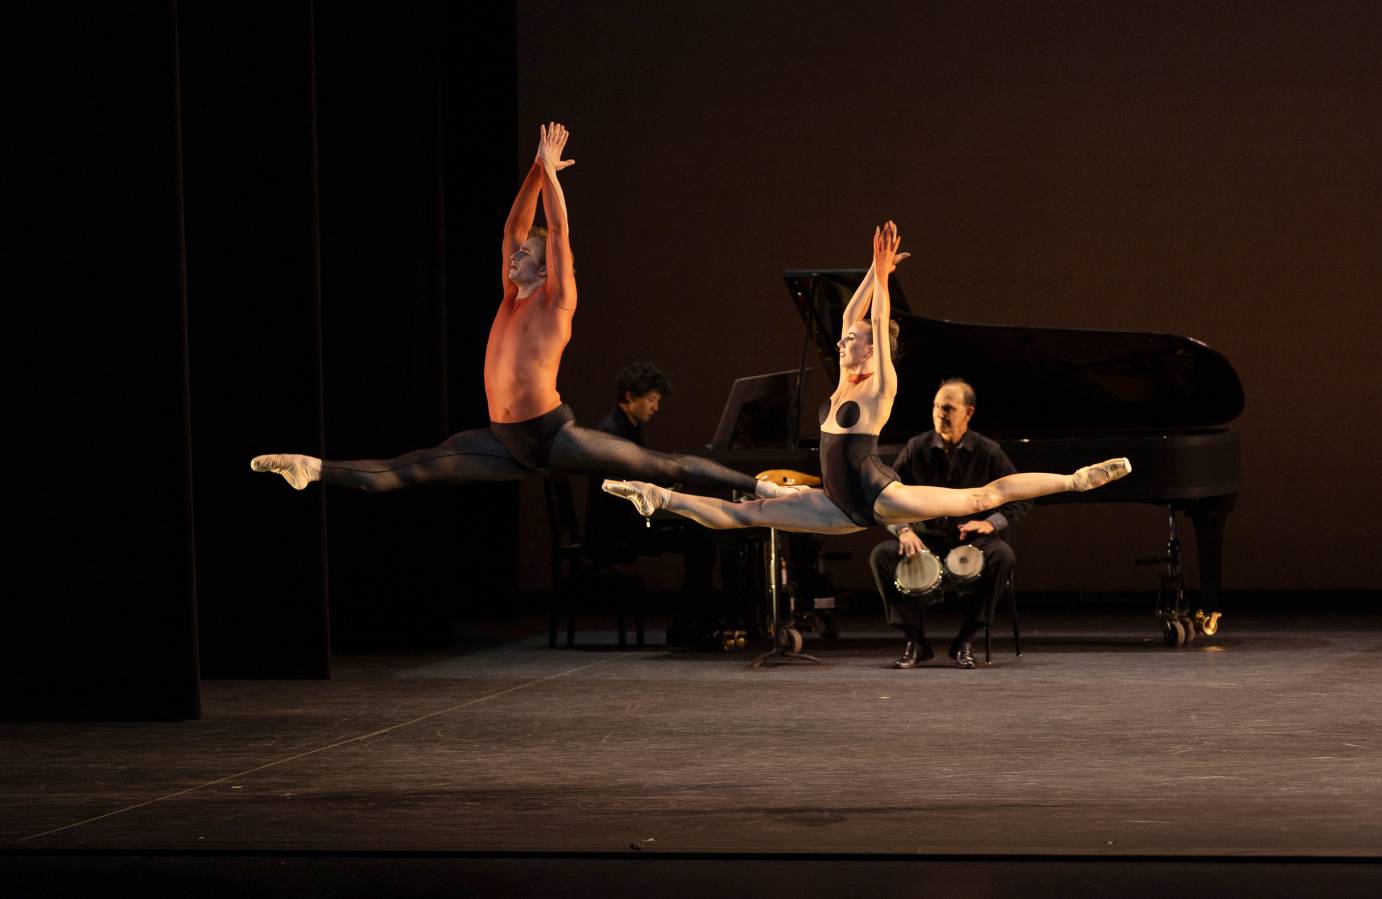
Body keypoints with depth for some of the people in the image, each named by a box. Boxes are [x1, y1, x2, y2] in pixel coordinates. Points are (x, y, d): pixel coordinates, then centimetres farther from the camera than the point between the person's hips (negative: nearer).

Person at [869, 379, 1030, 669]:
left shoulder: (988, 452, -4)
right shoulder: (917, 448, 0)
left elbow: (1021, 500, -1)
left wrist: (990, 523, -17)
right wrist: (903, 530, -14)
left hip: (973, 538, -2)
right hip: (927, 538, 2)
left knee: (1002, 555, -35)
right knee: (882, 555, -25)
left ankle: (964, 642, -22)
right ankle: (915, 641, -17)